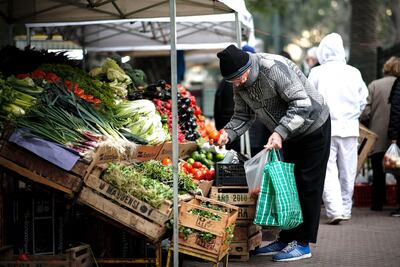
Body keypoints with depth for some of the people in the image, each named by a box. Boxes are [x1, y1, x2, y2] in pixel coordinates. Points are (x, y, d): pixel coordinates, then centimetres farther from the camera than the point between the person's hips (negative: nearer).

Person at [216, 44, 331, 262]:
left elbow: (302, 105, -35)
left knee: (307, 186, -5)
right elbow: (243, 115, 1)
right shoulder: (239, 84, -9)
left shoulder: (274, 68, -33)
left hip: (313, 127, -8)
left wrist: (280, 133, -44)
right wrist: (228, 133, -19)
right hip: (288, 133, 8)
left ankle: (303, 243, -1)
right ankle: (287, 238, 17)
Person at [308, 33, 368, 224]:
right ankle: (345, 209, 21)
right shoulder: (354, 73, 0)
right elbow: (363, 100, 7)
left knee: (328, 170, -1)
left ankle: (334, 210, -13)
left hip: (325, 128, -2)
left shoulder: (316, 73, -6)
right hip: (349, 128, 2)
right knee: (347, 171, 12)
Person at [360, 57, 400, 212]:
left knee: (378, 173, 10)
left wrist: (368, 127, 10)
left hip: (377, 139, 0)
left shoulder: (374, 85, -4)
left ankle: (377, 203, 13)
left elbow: (365, 113, -8)